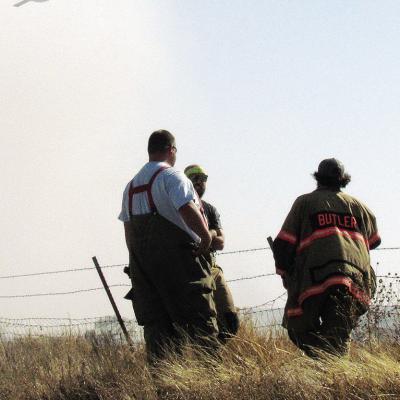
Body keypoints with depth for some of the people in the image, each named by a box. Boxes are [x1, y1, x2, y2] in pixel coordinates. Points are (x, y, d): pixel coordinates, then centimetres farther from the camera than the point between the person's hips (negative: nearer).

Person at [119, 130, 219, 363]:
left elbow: (127, 227, 18)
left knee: (155, 321, 6)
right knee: (200, 317, -6)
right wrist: (206, 236, -10)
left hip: (141, 262, 7)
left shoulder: (131, 186, 19)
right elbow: (187, 209, -20)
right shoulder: (171, 176, -5)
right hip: (177, 256, -7)